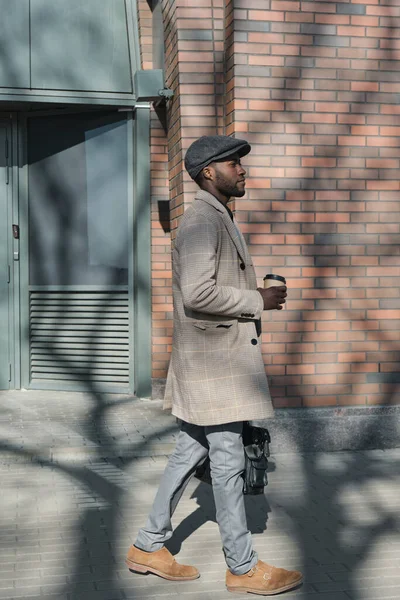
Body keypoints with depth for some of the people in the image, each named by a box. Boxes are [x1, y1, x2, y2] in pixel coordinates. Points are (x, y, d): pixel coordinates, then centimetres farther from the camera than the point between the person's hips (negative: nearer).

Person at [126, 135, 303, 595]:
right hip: (213, 361, -10)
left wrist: (257, 298, 12)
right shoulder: (202, 220, -15)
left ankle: (149, 546, 25)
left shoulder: (219, 220, 18)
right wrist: (258, 301, -17)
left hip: (220, 359, 10)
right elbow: (197, 293, -26)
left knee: (190, 453, 15)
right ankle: (243, 567, 12)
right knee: (228, 462, -1)